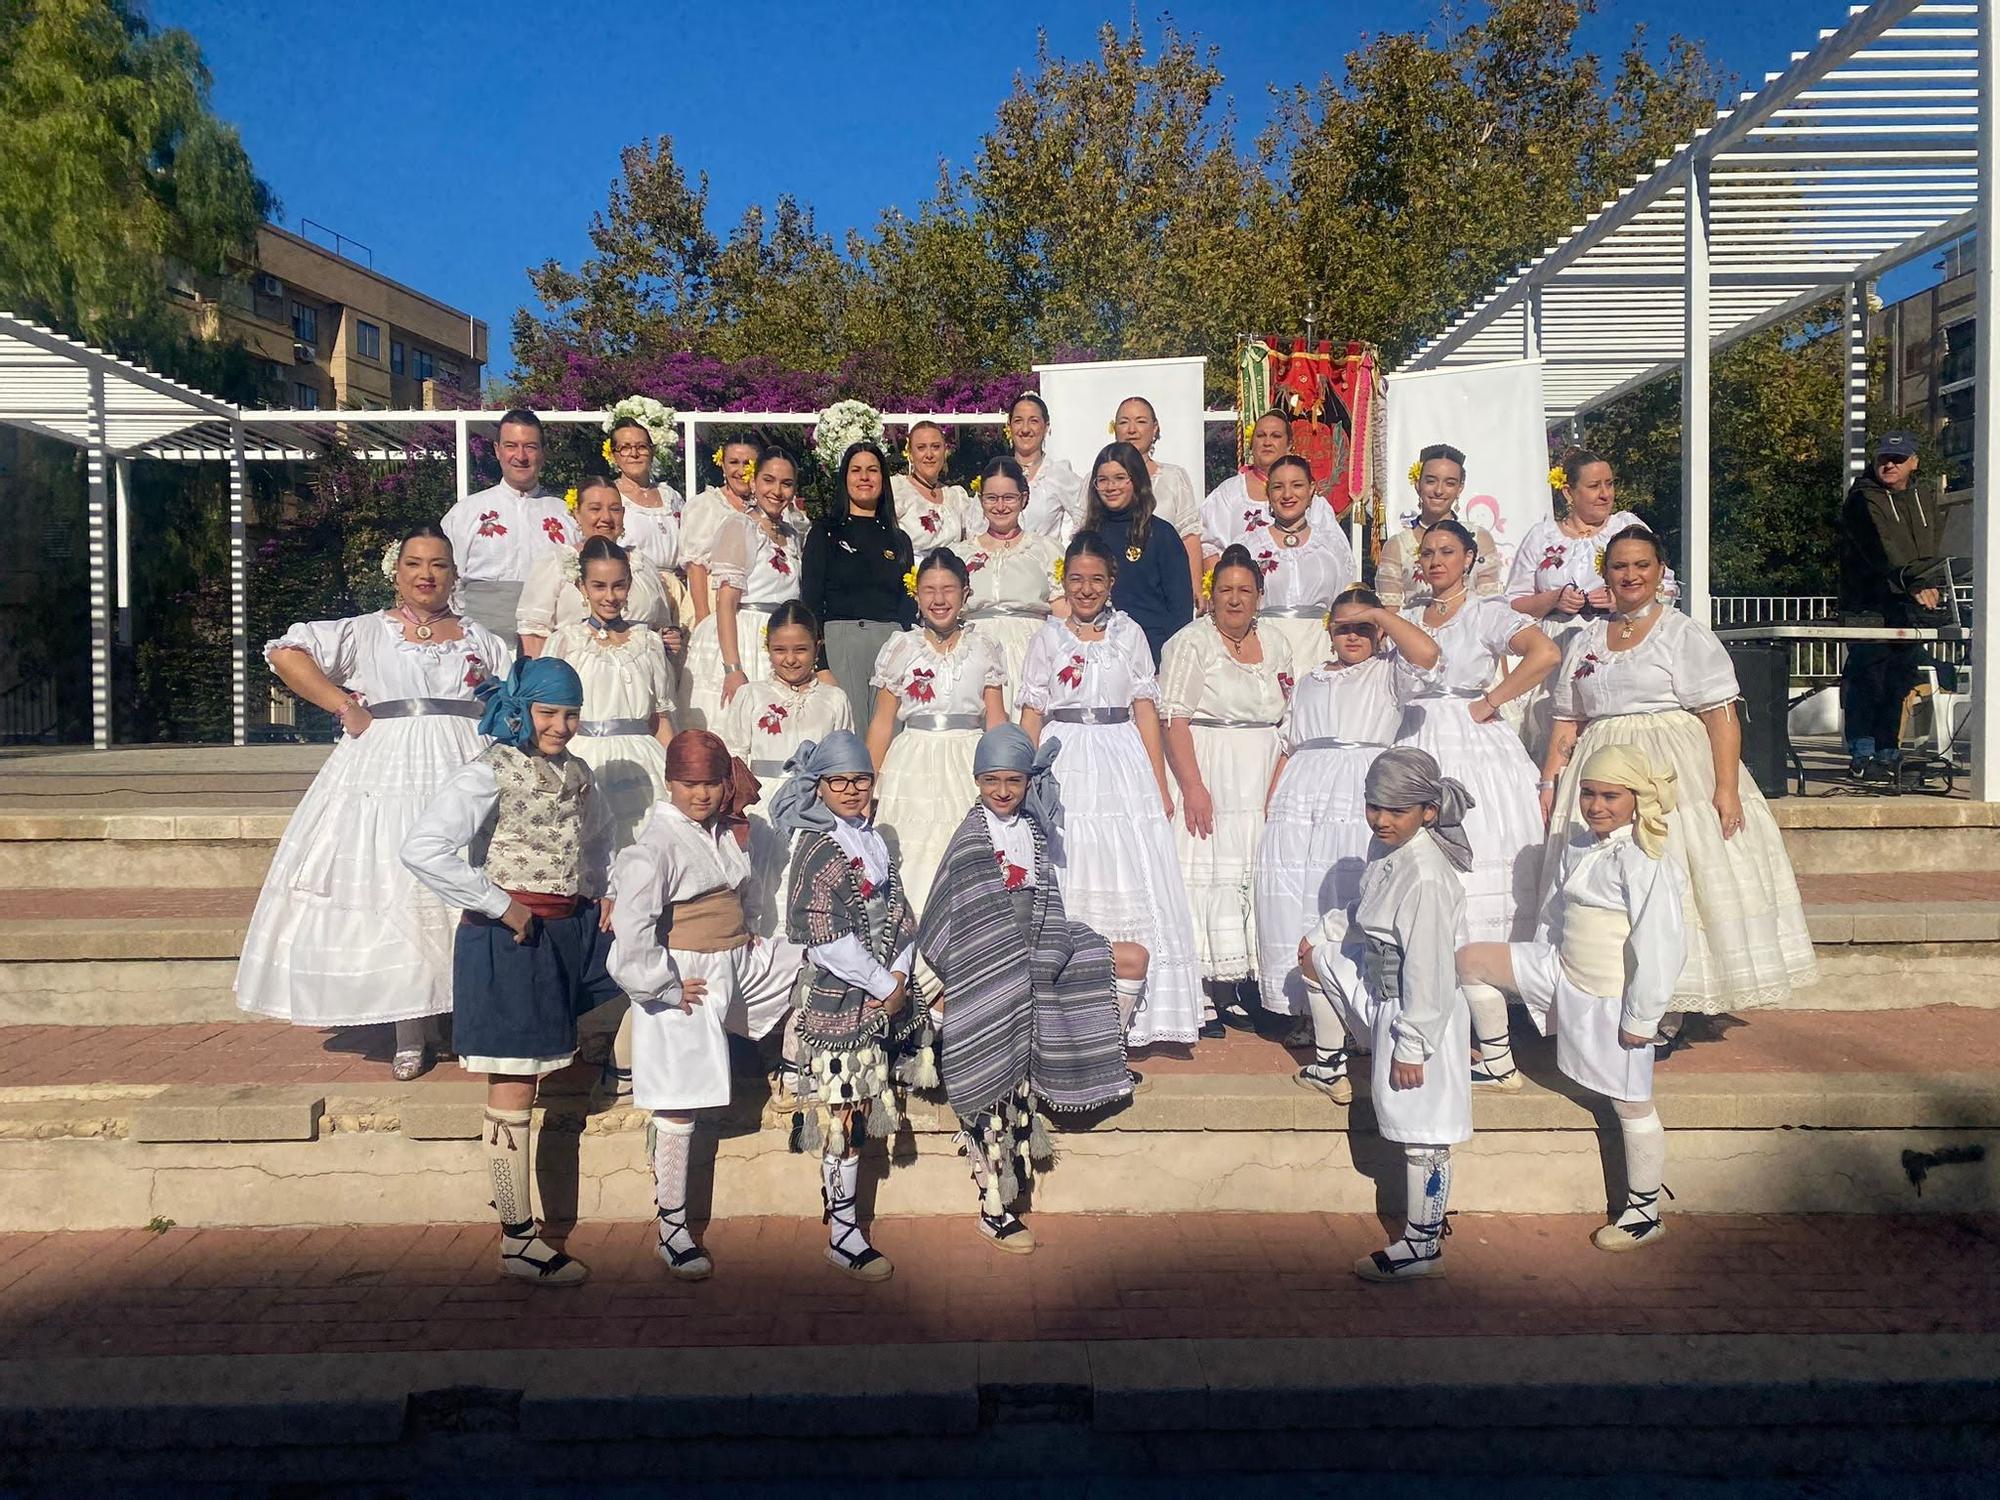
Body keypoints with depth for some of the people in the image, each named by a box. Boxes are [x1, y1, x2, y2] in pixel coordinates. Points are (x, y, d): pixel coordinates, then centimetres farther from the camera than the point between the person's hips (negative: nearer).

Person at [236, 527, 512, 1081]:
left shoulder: (480, 639, 15)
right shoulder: (365, 632, 8)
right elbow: (285, 653, -1)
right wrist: (345, 706, -6)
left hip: (462, 776, 1)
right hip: (384, 778, -1)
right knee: (393, 894, -3)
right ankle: (409, 1033, 5)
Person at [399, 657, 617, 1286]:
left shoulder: (575, 773, 11)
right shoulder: (488, 773, -12)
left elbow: (599, 842, 29)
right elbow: (422, 850, -24)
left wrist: (606, 893, 10)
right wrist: (500, 904, -20)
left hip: (574, 924, 8)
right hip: (512, 938, -7)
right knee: (514, 1091, -1)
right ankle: (518, 1239, 9)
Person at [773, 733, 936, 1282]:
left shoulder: (874, 840, 13)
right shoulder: (816, 847, -10)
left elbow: (899, 915, 11)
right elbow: (825, 937, -16)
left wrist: (898, 978, -4)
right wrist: (884, 987, -12)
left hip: (885, 992, 7)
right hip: (837, 997, -7)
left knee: (861, 1110, 11)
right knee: (844, 1114, -4)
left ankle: (844, 1215, 24)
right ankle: (842, 1235, 4)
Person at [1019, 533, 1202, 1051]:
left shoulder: (1130, 633, 9)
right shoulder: (1048, 637, 8)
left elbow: (1146, 710, 6)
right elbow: (1032, 716, 7)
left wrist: (1160, 784, 1)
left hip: (1123, 766, 1)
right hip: (1066, 769, 0)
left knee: (1130, 887, -4)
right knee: (1068, 886, -1)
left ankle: (1120, 1016, 3)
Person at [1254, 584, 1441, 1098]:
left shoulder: (1387, 671, 12)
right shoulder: (1309, 682, 26)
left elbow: (1427, 652, -10)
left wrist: (1380, 613, -1)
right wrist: (1270, 806, 16)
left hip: (1361, 809, -4)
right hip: (1302, 806, 4)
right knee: (1309, 928, -2)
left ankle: (1330, 1058, -7)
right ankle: (1328, 1055, 3)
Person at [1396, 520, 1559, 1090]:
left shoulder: (1487, 614, 1)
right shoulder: (1405, 619, 17)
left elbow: (1545, 653, -15)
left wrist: (1490, 702, -11)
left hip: (1475, 758, -5)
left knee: (1471, 902, -9)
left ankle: (1497, 1057, -6)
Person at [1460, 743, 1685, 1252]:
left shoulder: (1642, 863, -21)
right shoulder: (1577, 849, 3)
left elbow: (1661, 947, -21)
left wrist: (1640, 1018, -18)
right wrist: (1553, 963, 19)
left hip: (1611, 1000, -8)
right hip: (1561, 972, 8)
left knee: (1631, 1104, 6)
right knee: (1471, 959, 3)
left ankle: (1644, 1214, 22)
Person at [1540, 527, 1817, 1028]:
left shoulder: (1686, 635, 1)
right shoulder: (1585, 642, 16)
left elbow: (1721, 714, -7)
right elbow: (1567, 723, 16)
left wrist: (1726, 786, -17)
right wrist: (1549, 784, 6)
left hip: (1675, 775, -4)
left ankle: (1665, 1022, -1)